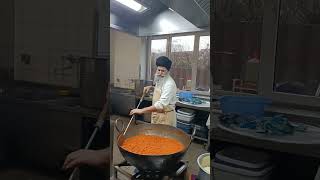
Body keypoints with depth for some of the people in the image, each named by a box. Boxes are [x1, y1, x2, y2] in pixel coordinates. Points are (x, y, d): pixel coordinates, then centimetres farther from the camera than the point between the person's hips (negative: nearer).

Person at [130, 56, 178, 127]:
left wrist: (142, 110, -35)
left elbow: (161, 104, -33)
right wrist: (151, 87, 9)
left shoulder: (169, 84, -24)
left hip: (165, 116, -8)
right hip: (157, 114, 8)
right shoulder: (159, 80, 4)